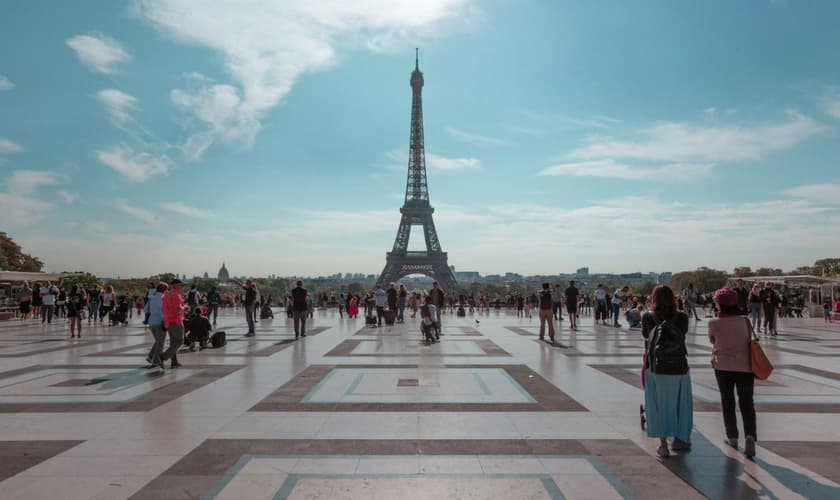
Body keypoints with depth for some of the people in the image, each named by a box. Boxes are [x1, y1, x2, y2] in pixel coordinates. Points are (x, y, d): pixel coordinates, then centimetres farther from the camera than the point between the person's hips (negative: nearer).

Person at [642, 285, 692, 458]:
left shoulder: (648, 317, -5)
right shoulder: (682, 317, -4)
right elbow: (683, 334, 10)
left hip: (655, 367, 0)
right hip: (678, 367, 1)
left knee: (659, 404, 9)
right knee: (679, 403, 18)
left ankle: (663, 445, 10)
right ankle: (678, 439, 29)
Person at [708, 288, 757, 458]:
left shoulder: (714, 323, -10)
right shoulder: (745, 321, -6)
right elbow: (749, 342, 3)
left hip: (723, 366, -1)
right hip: (745, 366, 1)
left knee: (727, 402, 13)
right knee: (747, 403, 7)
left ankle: (732, 437, 21)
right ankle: (750, 435, -10)